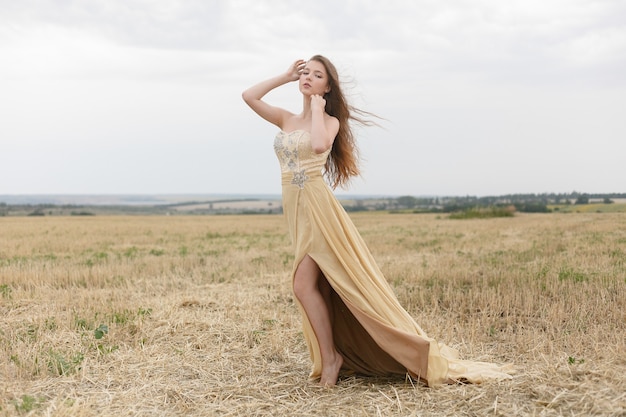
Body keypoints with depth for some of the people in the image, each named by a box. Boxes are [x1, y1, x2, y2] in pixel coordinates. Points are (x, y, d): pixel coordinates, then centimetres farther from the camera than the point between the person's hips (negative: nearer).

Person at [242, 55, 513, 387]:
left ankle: (330, 357, -4)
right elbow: (249, 96, 9)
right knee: (315, 285, 6)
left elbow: (319, 145, -24)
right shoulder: (285, 120, 15)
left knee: (303, 283, -15)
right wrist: (286, 76, 12)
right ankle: (331, 357, 13)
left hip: (318, 207, -6)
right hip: (295, 210, 6)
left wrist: (317, 108, -9)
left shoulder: (328, 121, 0)